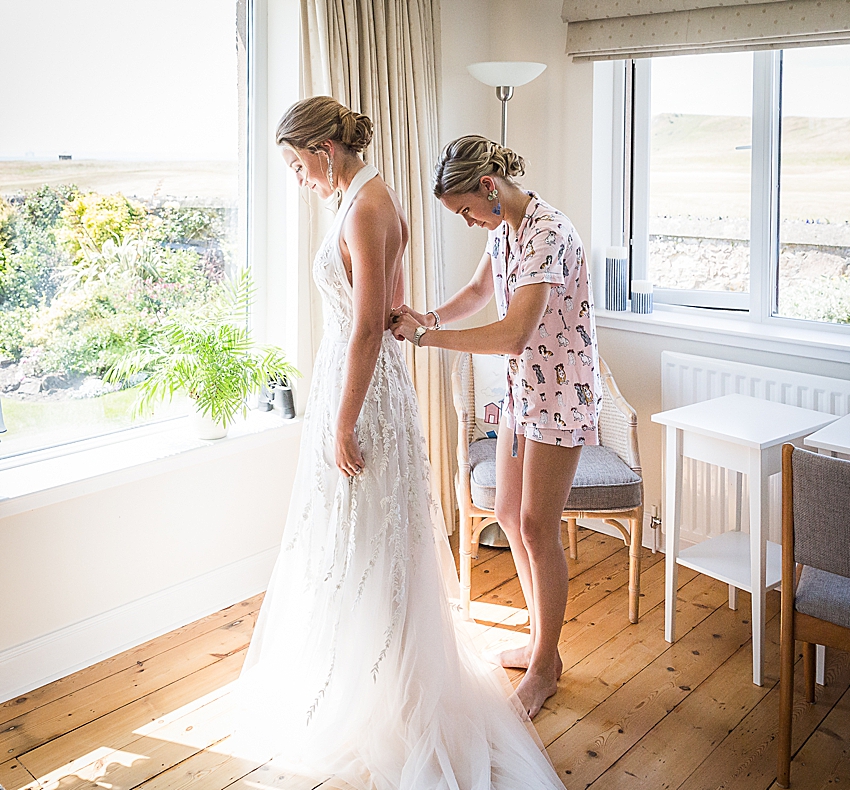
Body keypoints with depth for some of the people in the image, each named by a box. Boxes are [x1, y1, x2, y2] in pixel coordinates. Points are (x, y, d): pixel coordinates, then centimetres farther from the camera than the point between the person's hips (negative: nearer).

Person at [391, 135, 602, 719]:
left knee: (538, 529, -2)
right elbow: (479, 292, 21)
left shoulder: (547, 232, -25)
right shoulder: (503, 228, 6)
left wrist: (427, 336, -25)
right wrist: (431, 317, 2)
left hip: (561, 392, -10)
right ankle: (541, 639, 32)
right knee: (510, 514, 15)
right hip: (523, 387, 10)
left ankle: (545, 665, 17)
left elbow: (514, 335, -32)